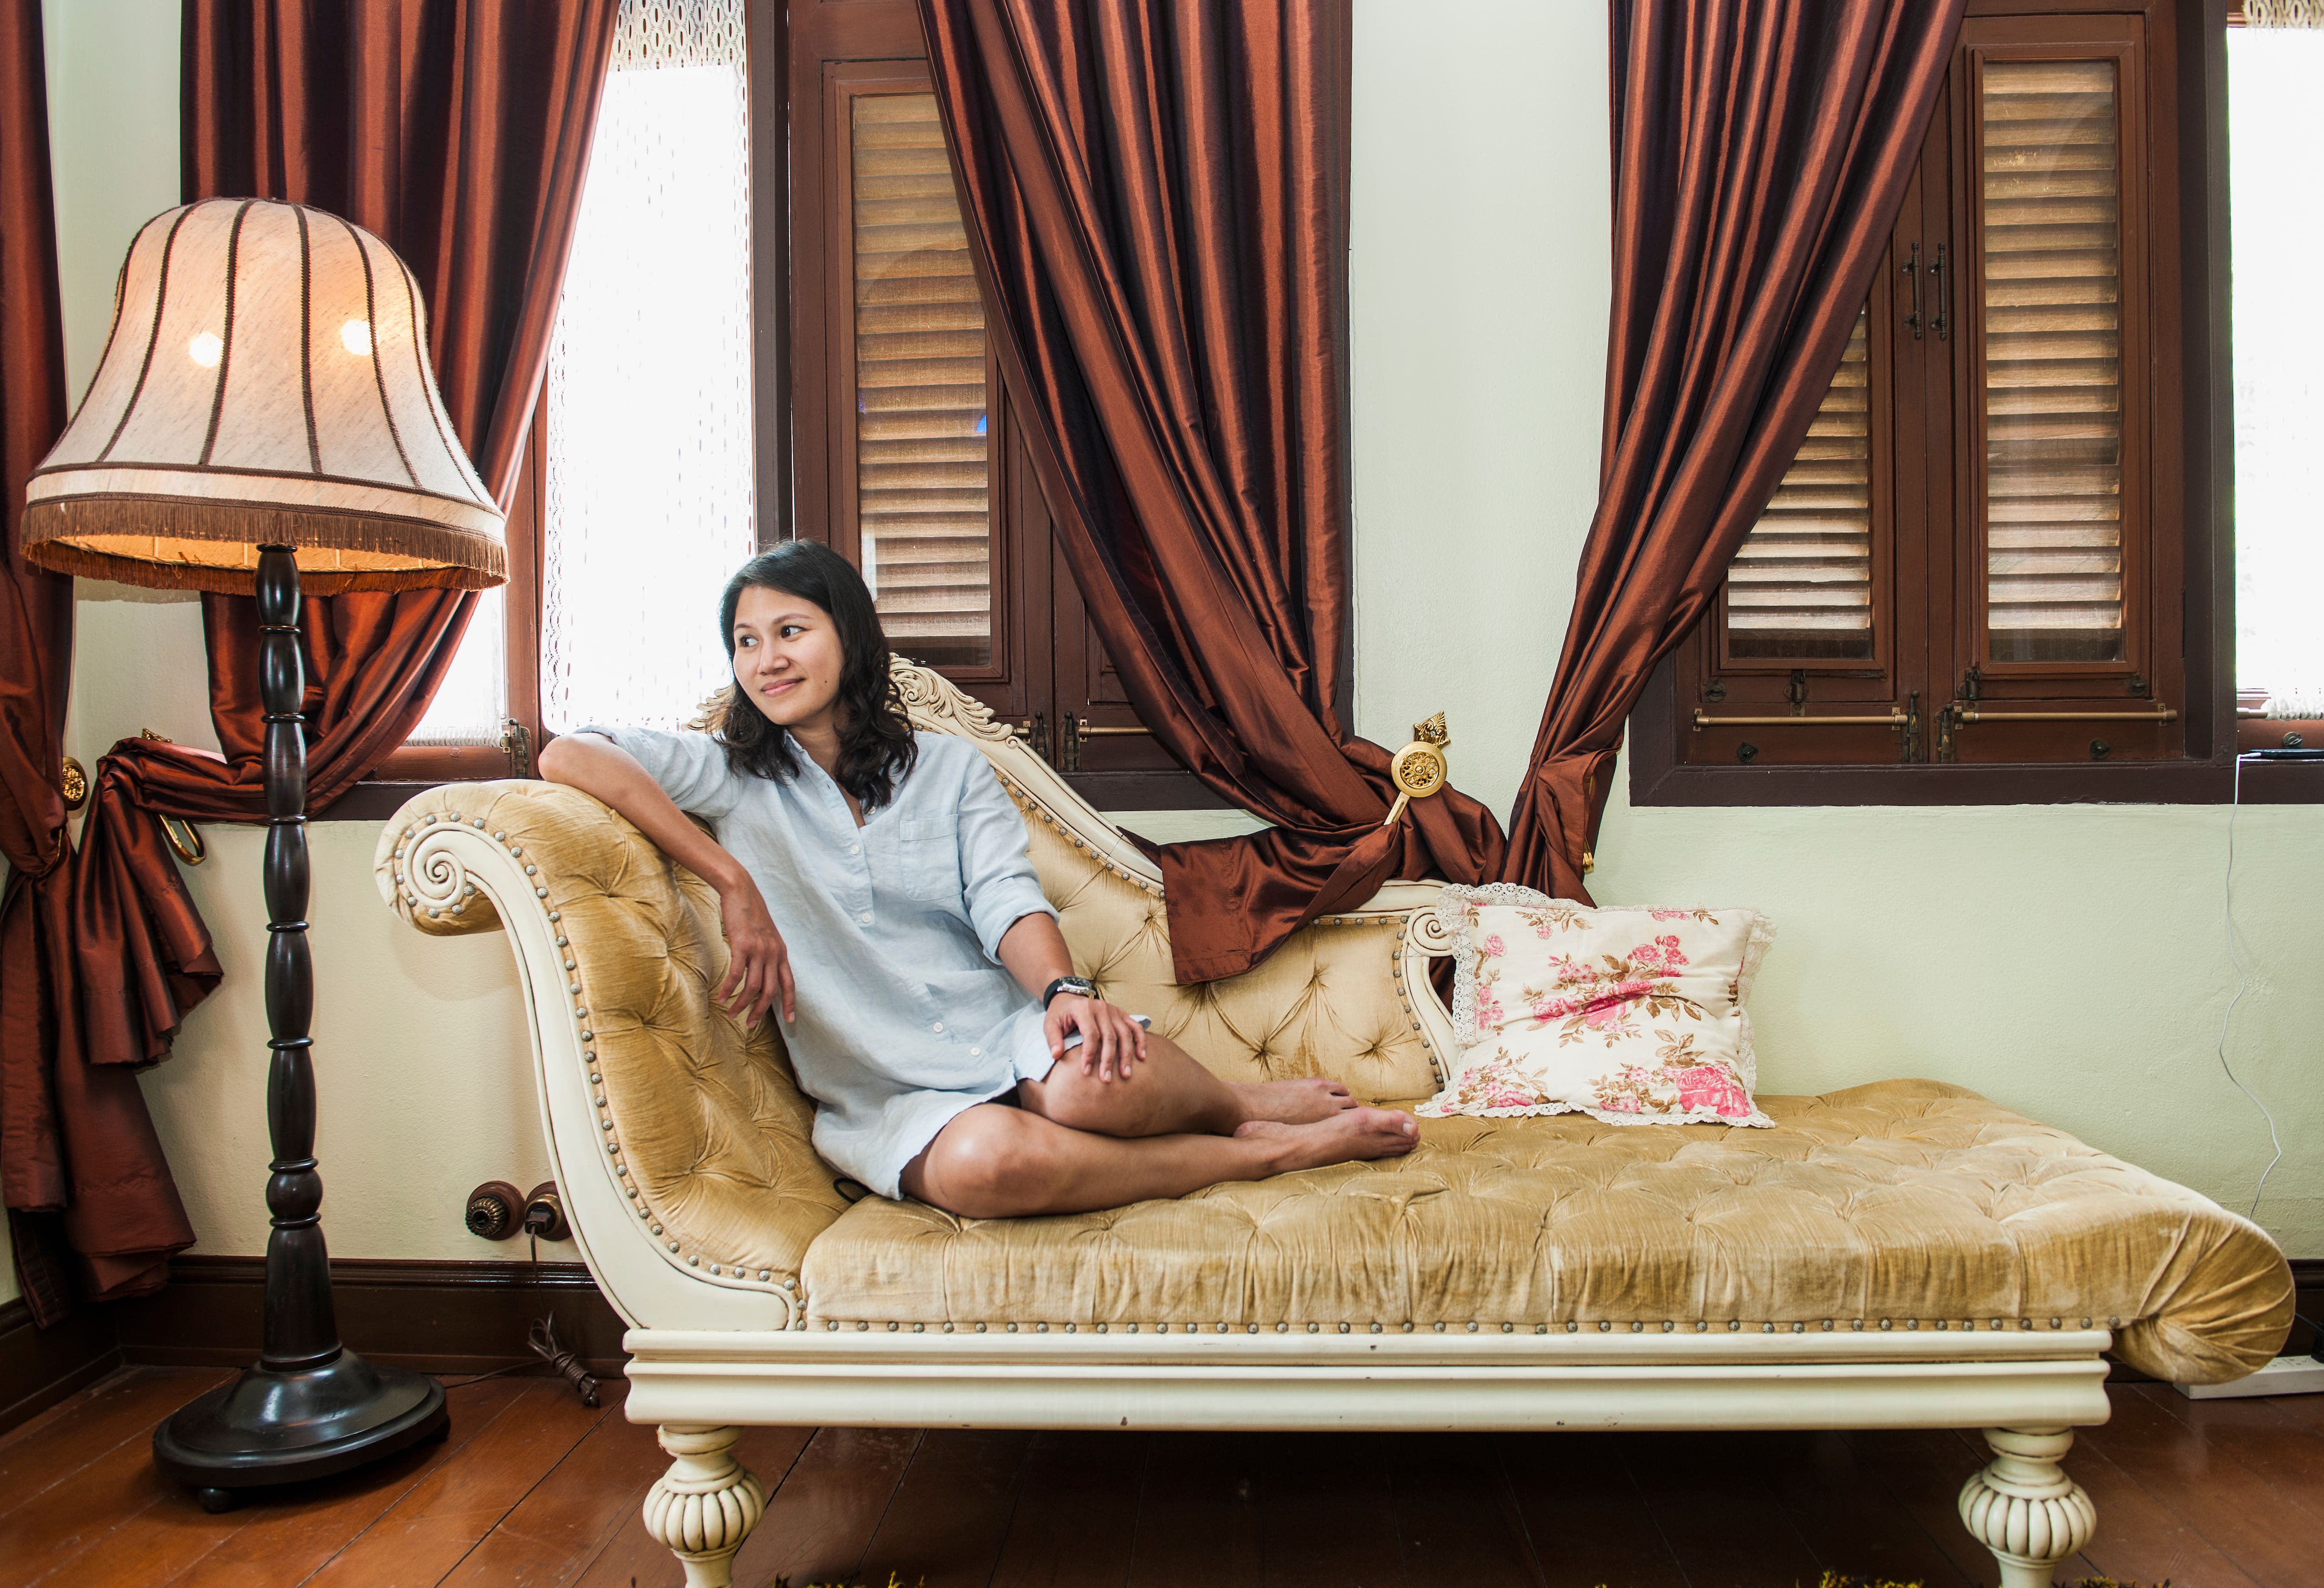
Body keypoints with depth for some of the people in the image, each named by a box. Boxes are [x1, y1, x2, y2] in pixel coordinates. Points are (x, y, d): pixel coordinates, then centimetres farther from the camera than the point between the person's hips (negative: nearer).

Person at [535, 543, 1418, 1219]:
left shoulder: (950, 768, 11)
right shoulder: (733, 777, 6)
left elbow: (1007, 901, -2)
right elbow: (567, 756, -9)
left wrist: (1065, 990, -24)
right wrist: (733, 882, -16)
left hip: (1006, 1036, 1)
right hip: (885, 1096, -1)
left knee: (1098, 1080, -36)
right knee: (987, 1160, -37)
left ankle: (1247, 1108, -3)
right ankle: (1269, 1154, -19)